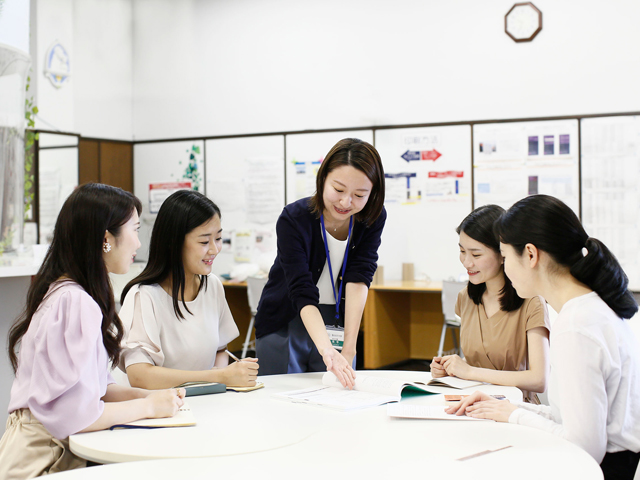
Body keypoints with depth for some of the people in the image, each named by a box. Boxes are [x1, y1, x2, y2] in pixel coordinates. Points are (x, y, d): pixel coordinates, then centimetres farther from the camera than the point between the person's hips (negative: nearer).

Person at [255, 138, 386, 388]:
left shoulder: (373, 218, -10)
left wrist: (349, 347, -29)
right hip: (284, 327, -3)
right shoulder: (294, 218, -22)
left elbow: (358, 280, -19)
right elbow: (303, 293, -29)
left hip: (336, 327, 3)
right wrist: (327, 351, -43)